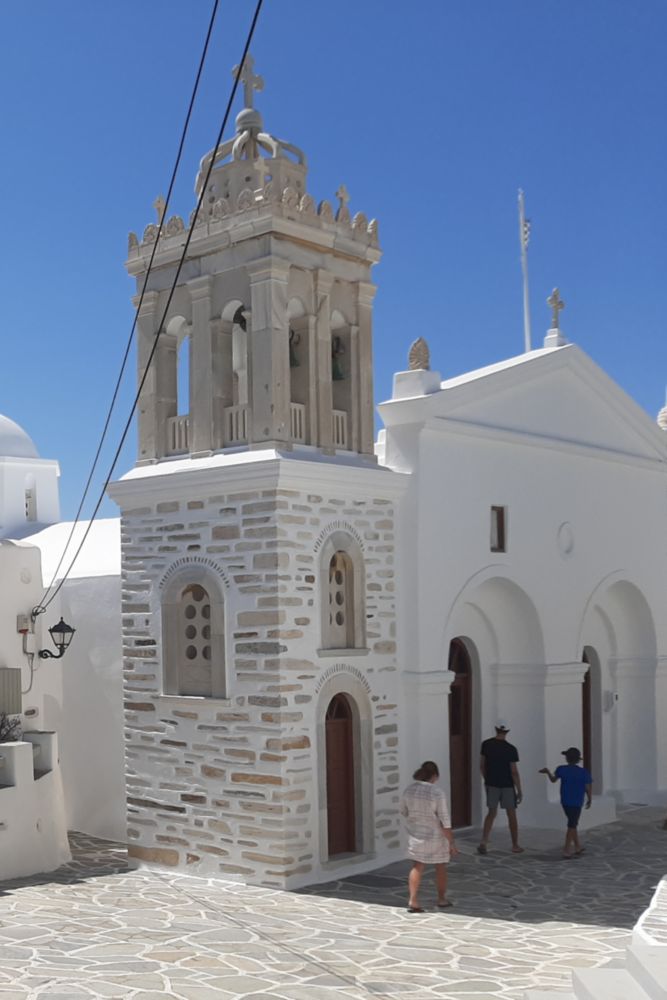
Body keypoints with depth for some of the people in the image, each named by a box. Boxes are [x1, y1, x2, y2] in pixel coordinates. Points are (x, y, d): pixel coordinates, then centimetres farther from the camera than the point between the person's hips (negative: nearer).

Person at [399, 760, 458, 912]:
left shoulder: (409, 790, -8)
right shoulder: (438, 793, -23)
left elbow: (404, 812, 7)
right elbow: (445, 821, -21)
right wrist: (451, 843, -12)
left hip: (415, 835, 4)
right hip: (436, 836, -4)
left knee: (417, 867, 18)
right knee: (441, 867, 19)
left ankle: (413, 901, 6)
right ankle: (442, 899, 33)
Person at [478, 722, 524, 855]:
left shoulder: (486, 745, -3)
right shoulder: (511, 749, -13)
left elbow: (482, 765, 3)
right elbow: (514, 772, -13)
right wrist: (519, 791, -6)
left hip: (491, 784, 3)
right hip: (507, 785, -3)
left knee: (491, 813, 12)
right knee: (511, 815, 9)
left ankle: (484, 842, -3)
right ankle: (515, 846, 15)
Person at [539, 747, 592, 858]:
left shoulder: (561, 769, -5)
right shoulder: (583, 772, -12)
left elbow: (553, 779, 11)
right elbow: (588, 787, -8)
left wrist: (548, 772, 30)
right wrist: (589, 799, 9)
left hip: (565, 802, 3)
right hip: (576, 803, -3)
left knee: (572, 824, 19)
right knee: (572, 825, 5)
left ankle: (578, 846, 25)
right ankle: (567, 849, 3)